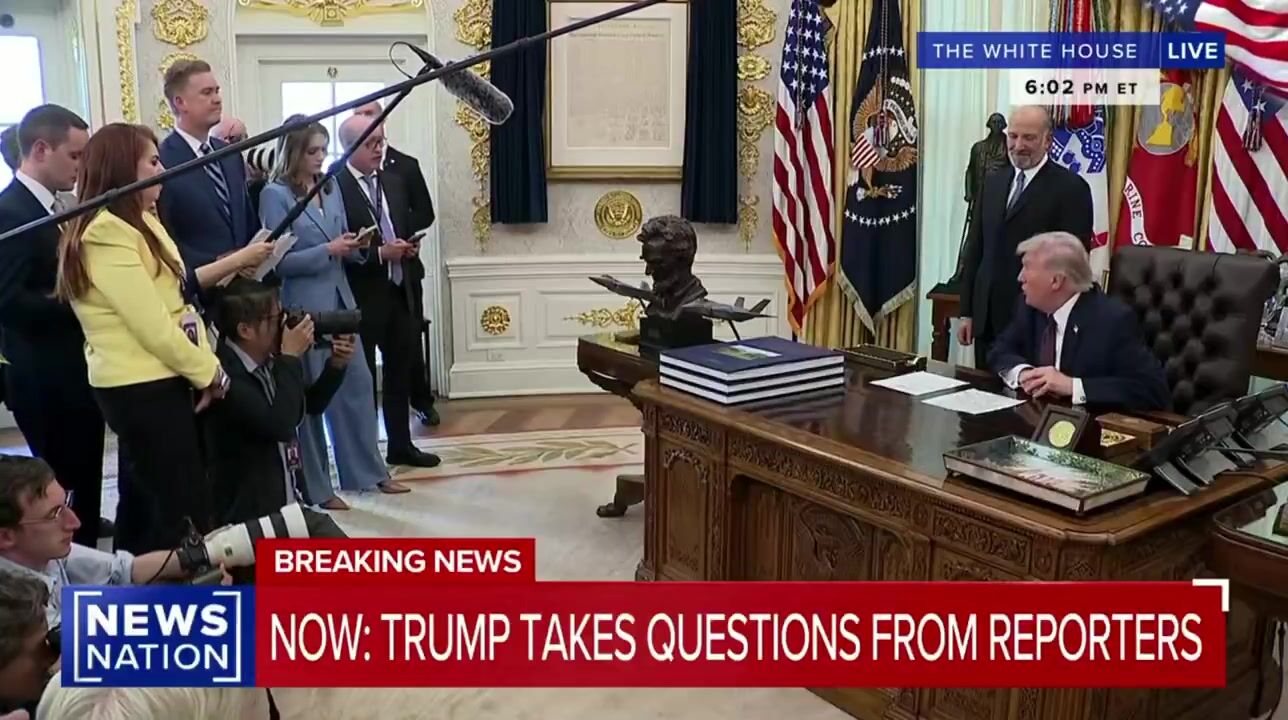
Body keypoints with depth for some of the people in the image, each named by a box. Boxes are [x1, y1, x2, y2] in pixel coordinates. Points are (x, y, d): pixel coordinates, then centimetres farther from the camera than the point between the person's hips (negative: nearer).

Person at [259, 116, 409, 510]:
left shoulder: (330, 188, 10)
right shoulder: (275, 194, -9)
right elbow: (279, 260, -14)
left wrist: (356, 246, -6)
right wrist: (328, 251, -20)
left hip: (339, 301, 6)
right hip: (302, 307, -6)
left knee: (357, 385, 9)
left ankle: (369, 471, 22)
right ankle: (317, 488, 15)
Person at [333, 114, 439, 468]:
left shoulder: (393, 181, 11)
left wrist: (409, 246, -1)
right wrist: (379, 253, -21)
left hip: (398, 291, 7)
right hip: (361, 297, -7)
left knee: (400, 371, 15)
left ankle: (400, 445, 28)